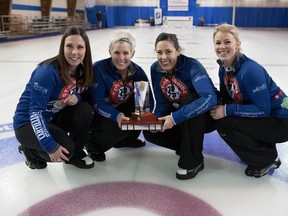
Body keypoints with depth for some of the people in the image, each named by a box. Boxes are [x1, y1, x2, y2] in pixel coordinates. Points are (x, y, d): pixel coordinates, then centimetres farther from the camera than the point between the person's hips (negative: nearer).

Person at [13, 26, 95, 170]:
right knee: (66, 149, -27)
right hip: (28, 123, -6)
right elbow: (35, 112, -29)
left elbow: (83, 94, 8)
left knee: (86, 109, -18)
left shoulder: (82, 70, -6)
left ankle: (76, 153, 3)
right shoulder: (48, 72, -28)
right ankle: (29, 150, 5)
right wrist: (50, 147, -33)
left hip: (54, 118, 7)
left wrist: (76, 97, -18)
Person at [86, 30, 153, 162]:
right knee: (119, 127, -32)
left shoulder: (137, 71, -10)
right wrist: (117, 116, -44)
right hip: (99, 115, -5)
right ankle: (93, 142, 1)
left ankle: (126, 139, 7)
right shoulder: (98, 68, -24)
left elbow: (148, 97, -13)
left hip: (122, 110, 5)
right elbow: (98, 103, -27)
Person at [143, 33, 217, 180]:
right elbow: (162, 103, -2)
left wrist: (176, 117, -44)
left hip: (205, 116, -5)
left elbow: (210, 98, -42)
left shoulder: (192, 66, -27)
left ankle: (193, 161, -21)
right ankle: (190, 145, 10)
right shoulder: (155, 69, -9)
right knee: (150, 132, -11)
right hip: (178, 116, 6)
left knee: (188, 100, -36)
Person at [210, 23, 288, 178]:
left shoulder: (250, 70, -26)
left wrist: (227, 110, -27)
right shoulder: (224, 68, -2)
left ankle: (267, 159, -1)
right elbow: (226, 98, 7)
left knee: (223, 123, -20)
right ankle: (263, 147, 12)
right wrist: (216, 104, -15)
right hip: (259, 117, 8)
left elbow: (263, 110, -25)